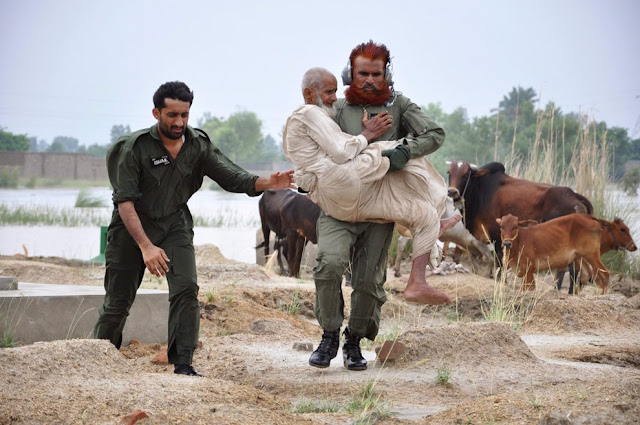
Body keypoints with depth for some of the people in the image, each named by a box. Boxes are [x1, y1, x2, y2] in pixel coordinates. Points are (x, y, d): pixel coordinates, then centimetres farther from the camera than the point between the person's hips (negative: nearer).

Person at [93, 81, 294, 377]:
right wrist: (146, 246, -29)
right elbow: (125, 202, -21)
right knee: (118, 301, 1)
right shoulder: (134, 148, -19)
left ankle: (183, 365, -10)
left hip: (175, 225, 3)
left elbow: (233, 178, -12)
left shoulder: (198, 145, -7)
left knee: (186, 290, -16)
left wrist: (267, 183, -32)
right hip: (132, 227, -3)